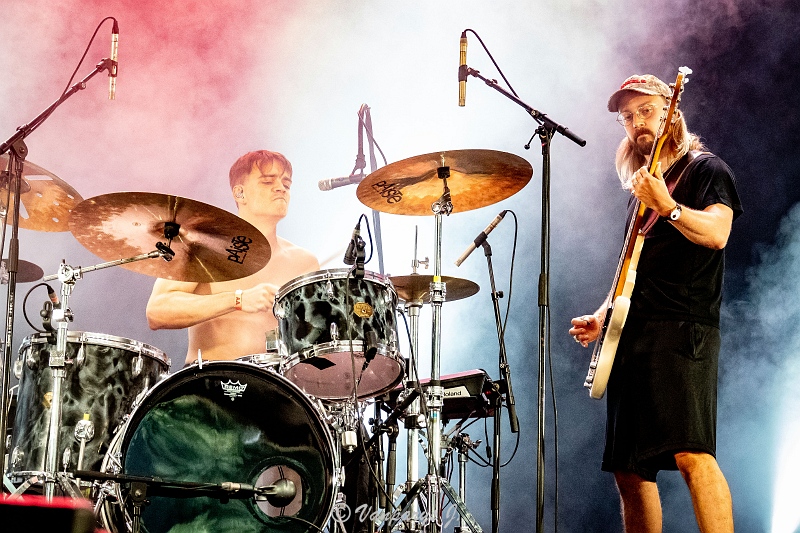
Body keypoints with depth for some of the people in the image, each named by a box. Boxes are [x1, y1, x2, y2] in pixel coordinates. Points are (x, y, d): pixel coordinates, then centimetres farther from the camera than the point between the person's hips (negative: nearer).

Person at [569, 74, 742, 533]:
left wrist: (667, 206, -30)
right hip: (630, 335, 8)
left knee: (691, 453, -23)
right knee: (628, 469, 5)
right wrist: (601, 316, 16)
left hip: (683, 330, -8)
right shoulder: (641, 184, 25)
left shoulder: (705, 169, 3)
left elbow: (717, 233, -16)